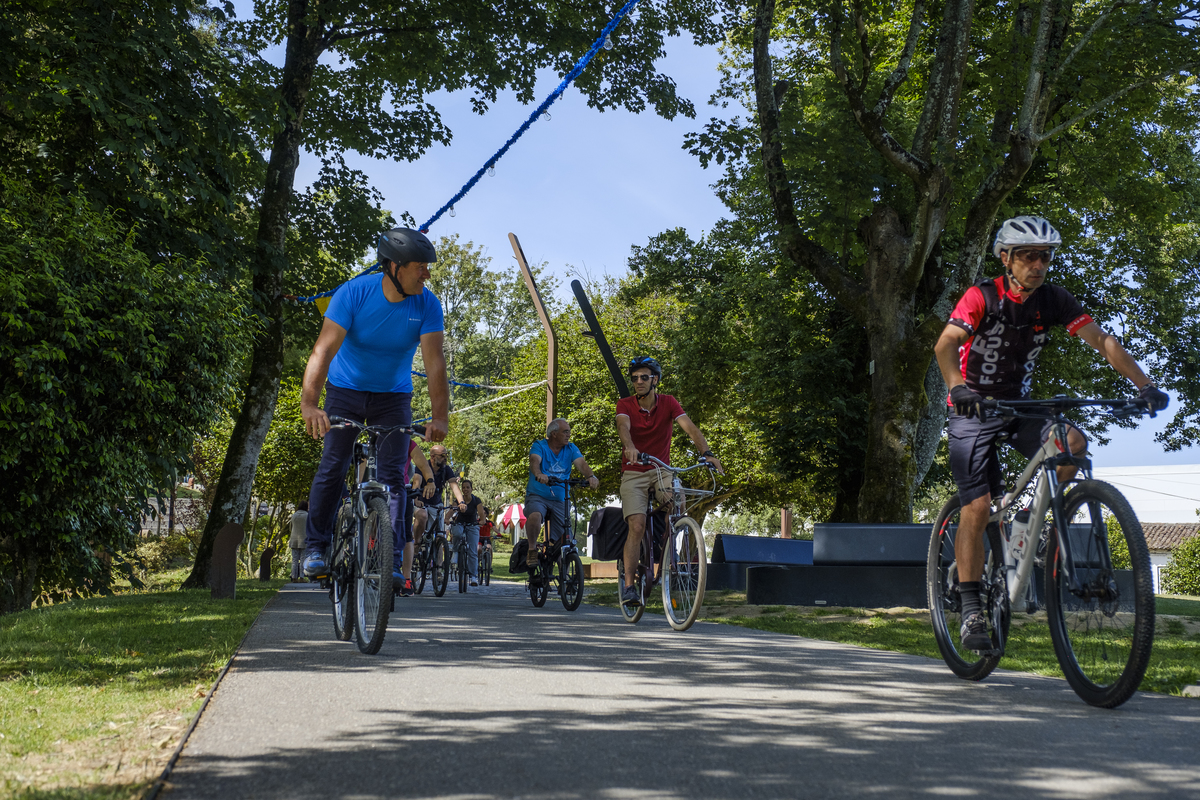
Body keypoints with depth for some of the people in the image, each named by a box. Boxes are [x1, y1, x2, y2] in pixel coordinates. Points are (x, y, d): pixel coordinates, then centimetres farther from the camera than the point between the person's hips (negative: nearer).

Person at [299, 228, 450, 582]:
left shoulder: (427, 305, -18)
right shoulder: (354, 293, -23)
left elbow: (435, 361, -25)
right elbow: (324, 349, -31)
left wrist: (440, 416, -39)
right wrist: (309, 404, -45)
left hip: (393, 396, 1)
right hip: (346, 390, -1)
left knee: (393, 474, -9)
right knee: (332, 467, -11)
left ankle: (391, 560, -5)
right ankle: (316, 548, 5)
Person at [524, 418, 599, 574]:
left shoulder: (571, 449, 6)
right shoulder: (539, 446, -4)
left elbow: (581, 464, -12)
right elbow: (535, 461, -25)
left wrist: (590, 476, -35)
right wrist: (538, 474, -49)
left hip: (560, 500, 4)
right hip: (537, 496, -3)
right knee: (535, 516, -35)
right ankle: (532, 549, -11)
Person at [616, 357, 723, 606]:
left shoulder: (669, 403, -6)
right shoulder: (625, 405, -8)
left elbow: (690, 427, -20)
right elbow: (623, 426, -29)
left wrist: (706, 453, -37)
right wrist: (629, 447, -52)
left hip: (661, 470, 1)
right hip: (633, 473, -1)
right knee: (637, 526, -17)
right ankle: (629, 585, -11)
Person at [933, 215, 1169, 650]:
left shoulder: (1054, 300, -6)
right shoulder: (982, 297, -17)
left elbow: (1103, 341, -10)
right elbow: (945, 344, -31)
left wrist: (1145, 386, -23)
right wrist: (957, 387, -51)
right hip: (974, 408, -4)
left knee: (1073, 443, -25)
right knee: (977, 507, -13)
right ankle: (971, 611, -4)